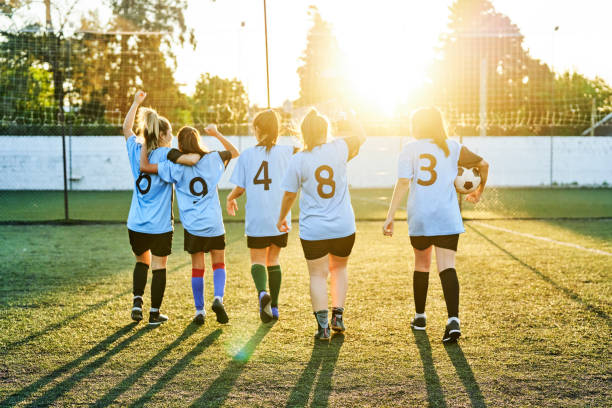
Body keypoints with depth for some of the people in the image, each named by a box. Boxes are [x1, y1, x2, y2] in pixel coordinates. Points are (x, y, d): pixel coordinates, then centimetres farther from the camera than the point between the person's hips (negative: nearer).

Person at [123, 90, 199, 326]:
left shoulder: (136, 150, 4)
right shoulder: (164, 154, -11)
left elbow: (126, 128, 22)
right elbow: (191, 159, -26)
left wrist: (136, 102, 28)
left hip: (136, 224, 5)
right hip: (160, 226, -5)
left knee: (142, 261, 23)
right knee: (159, 266, 5)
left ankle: (137, 302, 11)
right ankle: (155, 313, 9)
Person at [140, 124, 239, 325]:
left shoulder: (176, 166, -7)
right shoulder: (213, 159, 1)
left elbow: (144, 166, -11)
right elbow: (235, 152, 20)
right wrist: (216, 133, 22)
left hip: (193, 224, -1)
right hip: (214, 223, 1)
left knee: (197, 267, 9)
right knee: (219, 263, 13)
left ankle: (199, 310, 11)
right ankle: (218, 298, -8)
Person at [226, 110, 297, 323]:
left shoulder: (247, 155, -3)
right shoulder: (287, 152, -3)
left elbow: (240, 188, 0)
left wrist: (230, 198, 20)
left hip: (256, 219, -2)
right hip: (280, 218, 2)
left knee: (257, 260, 8)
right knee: (273, 259, 17)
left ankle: (262, 292, -22)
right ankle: (274, 307, 18)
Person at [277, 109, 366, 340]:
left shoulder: (299, 160, -7)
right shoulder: (339, 149, -4)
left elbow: (289, 194, 1)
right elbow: (361, 137, 17)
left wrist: (282, 218, 16)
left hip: (313, 230, -2)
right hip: (344, 227, 2)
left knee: (317, 275, 5)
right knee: (339, 268, 22)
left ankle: (323, 326, -1)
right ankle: (338, 315, 17)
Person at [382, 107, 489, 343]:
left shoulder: (410, 149, 1)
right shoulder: (452, 148, 8)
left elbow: (403, 182, -10)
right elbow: (483, 165, 16)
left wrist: (390, 216, -12)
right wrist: (479, 191, 33)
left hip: (419, 219, 0)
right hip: (448, 219, 1)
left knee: (421, 264, 17)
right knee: (447, 267, -4)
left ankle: (419, 317, 29)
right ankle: (453, 320, -21)